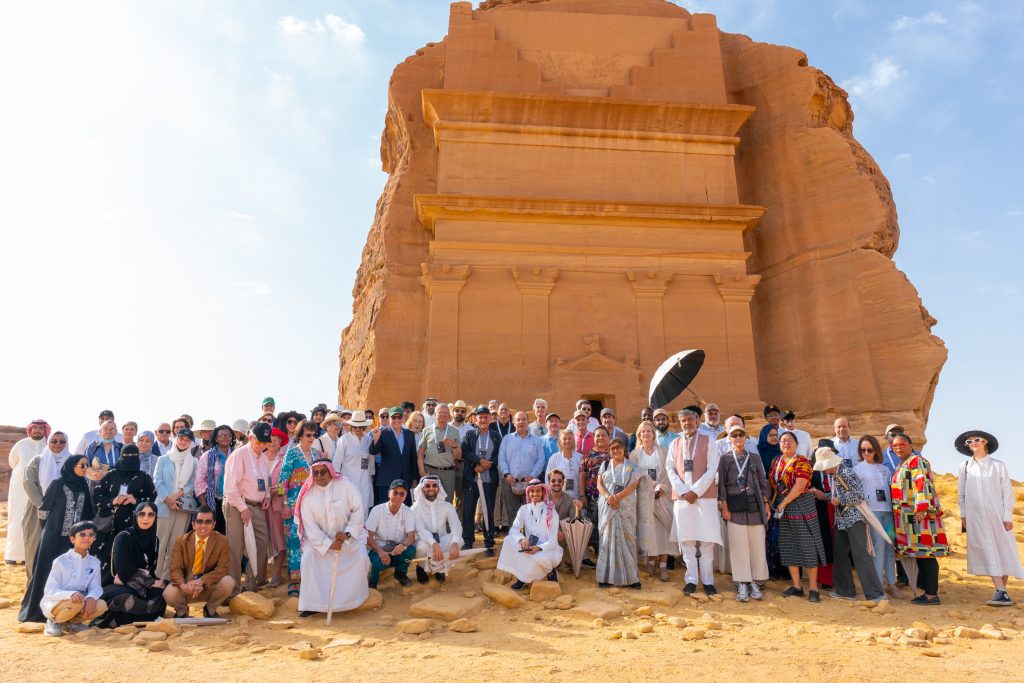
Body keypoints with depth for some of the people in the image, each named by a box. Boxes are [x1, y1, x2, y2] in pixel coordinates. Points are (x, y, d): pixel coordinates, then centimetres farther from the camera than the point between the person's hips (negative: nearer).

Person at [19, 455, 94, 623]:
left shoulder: (83, 486, 6)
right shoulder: (57, 485, -8)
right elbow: (44, 509, -1)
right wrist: (50, 529, 6)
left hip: (74, 536, 4)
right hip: (55, 536, -4)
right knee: (47, 571, 1)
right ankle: (36, 609, 13)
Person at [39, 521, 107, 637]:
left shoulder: (94, 562, 0)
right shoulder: (61, 561, -13)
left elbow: (96, 587, -4)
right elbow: (49, 591, -16)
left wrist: (91, 597, -29)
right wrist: (71, 594, -35)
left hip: (80, 601, 4)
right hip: (54, 604, -4)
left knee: (101, 606, -25)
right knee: (77, 602, -36)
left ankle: (72, 622, 3)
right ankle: (55, 621, -4)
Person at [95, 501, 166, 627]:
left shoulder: (154, 540, 7)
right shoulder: (123, 537, -11)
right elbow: (124, 571, -19)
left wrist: (154, 582, -9)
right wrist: (151, 583, -15)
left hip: (141, 587, 6)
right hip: (118, 586, -6)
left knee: (161, 594, -25)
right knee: (127, 598, -40)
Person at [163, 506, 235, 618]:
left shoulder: (222, 541, -8)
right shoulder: (181, 541, -4)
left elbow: (223, 568, -13)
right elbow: (175, 569, -9)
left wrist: (202, 581, -30)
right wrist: (183, 585, -31)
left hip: (209, 586, 0)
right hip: (186, 587, 1)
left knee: (228, 582, -29)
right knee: (169, 594, -30)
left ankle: (210, 609, 3)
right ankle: (182, 611, 8)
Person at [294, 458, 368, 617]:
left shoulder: (344, 485, -14)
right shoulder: (308, 495, -11)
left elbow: (358, 509, -12)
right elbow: (310, 526, -12)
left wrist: (348, 533, -22)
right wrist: (328, 544, -23)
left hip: (348, 536, -1)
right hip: (319, 538, 1)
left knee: (360, 556, -21)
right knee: (308, 557, -22)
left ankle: (357, 597, 0)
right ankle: (312, 603, -13)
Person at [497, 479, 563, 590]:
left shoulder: (551, 512, -7)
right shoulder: (524, 509, 1)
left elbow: (552, 540, -11)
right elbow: (513, 530, -9)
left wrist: (539, 548, -30)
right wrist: (522, 539, -31)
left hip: (548, 549, -3)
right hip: (530, 548, 4)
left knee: (539, 558, -37)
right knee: (509, 540, -20)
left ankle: (550, 572, -2)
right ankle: (521, 576, -14)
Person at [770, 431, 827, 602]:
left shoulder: (802, 462, -9)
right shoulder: (776, 462, 11)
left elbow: (799, 487, -18)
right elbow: (771, 483, 13)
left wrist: (782, 504, -15)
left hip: (802, 506, -6)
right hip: (783, 508, 6)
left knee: (807, 546, -3)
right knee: (788, 547, 8)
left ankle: (813, 588, 5)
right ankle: (796, 586, 17)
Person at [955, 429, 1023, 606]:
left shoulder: (998, 466, 1)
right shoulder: (964, 467, 5)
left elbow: (1008, 492, 0)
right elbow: (961, 493, 9)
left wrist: (1008, 516, -5)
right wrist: (963, 515, 5)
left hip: (997, 516, -1)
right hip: (975, 518, 1)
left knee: (1003, 552, 3)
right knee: (988, 554, -4)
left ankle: (1002, 591, 14)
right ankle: (1002, 593, -6)